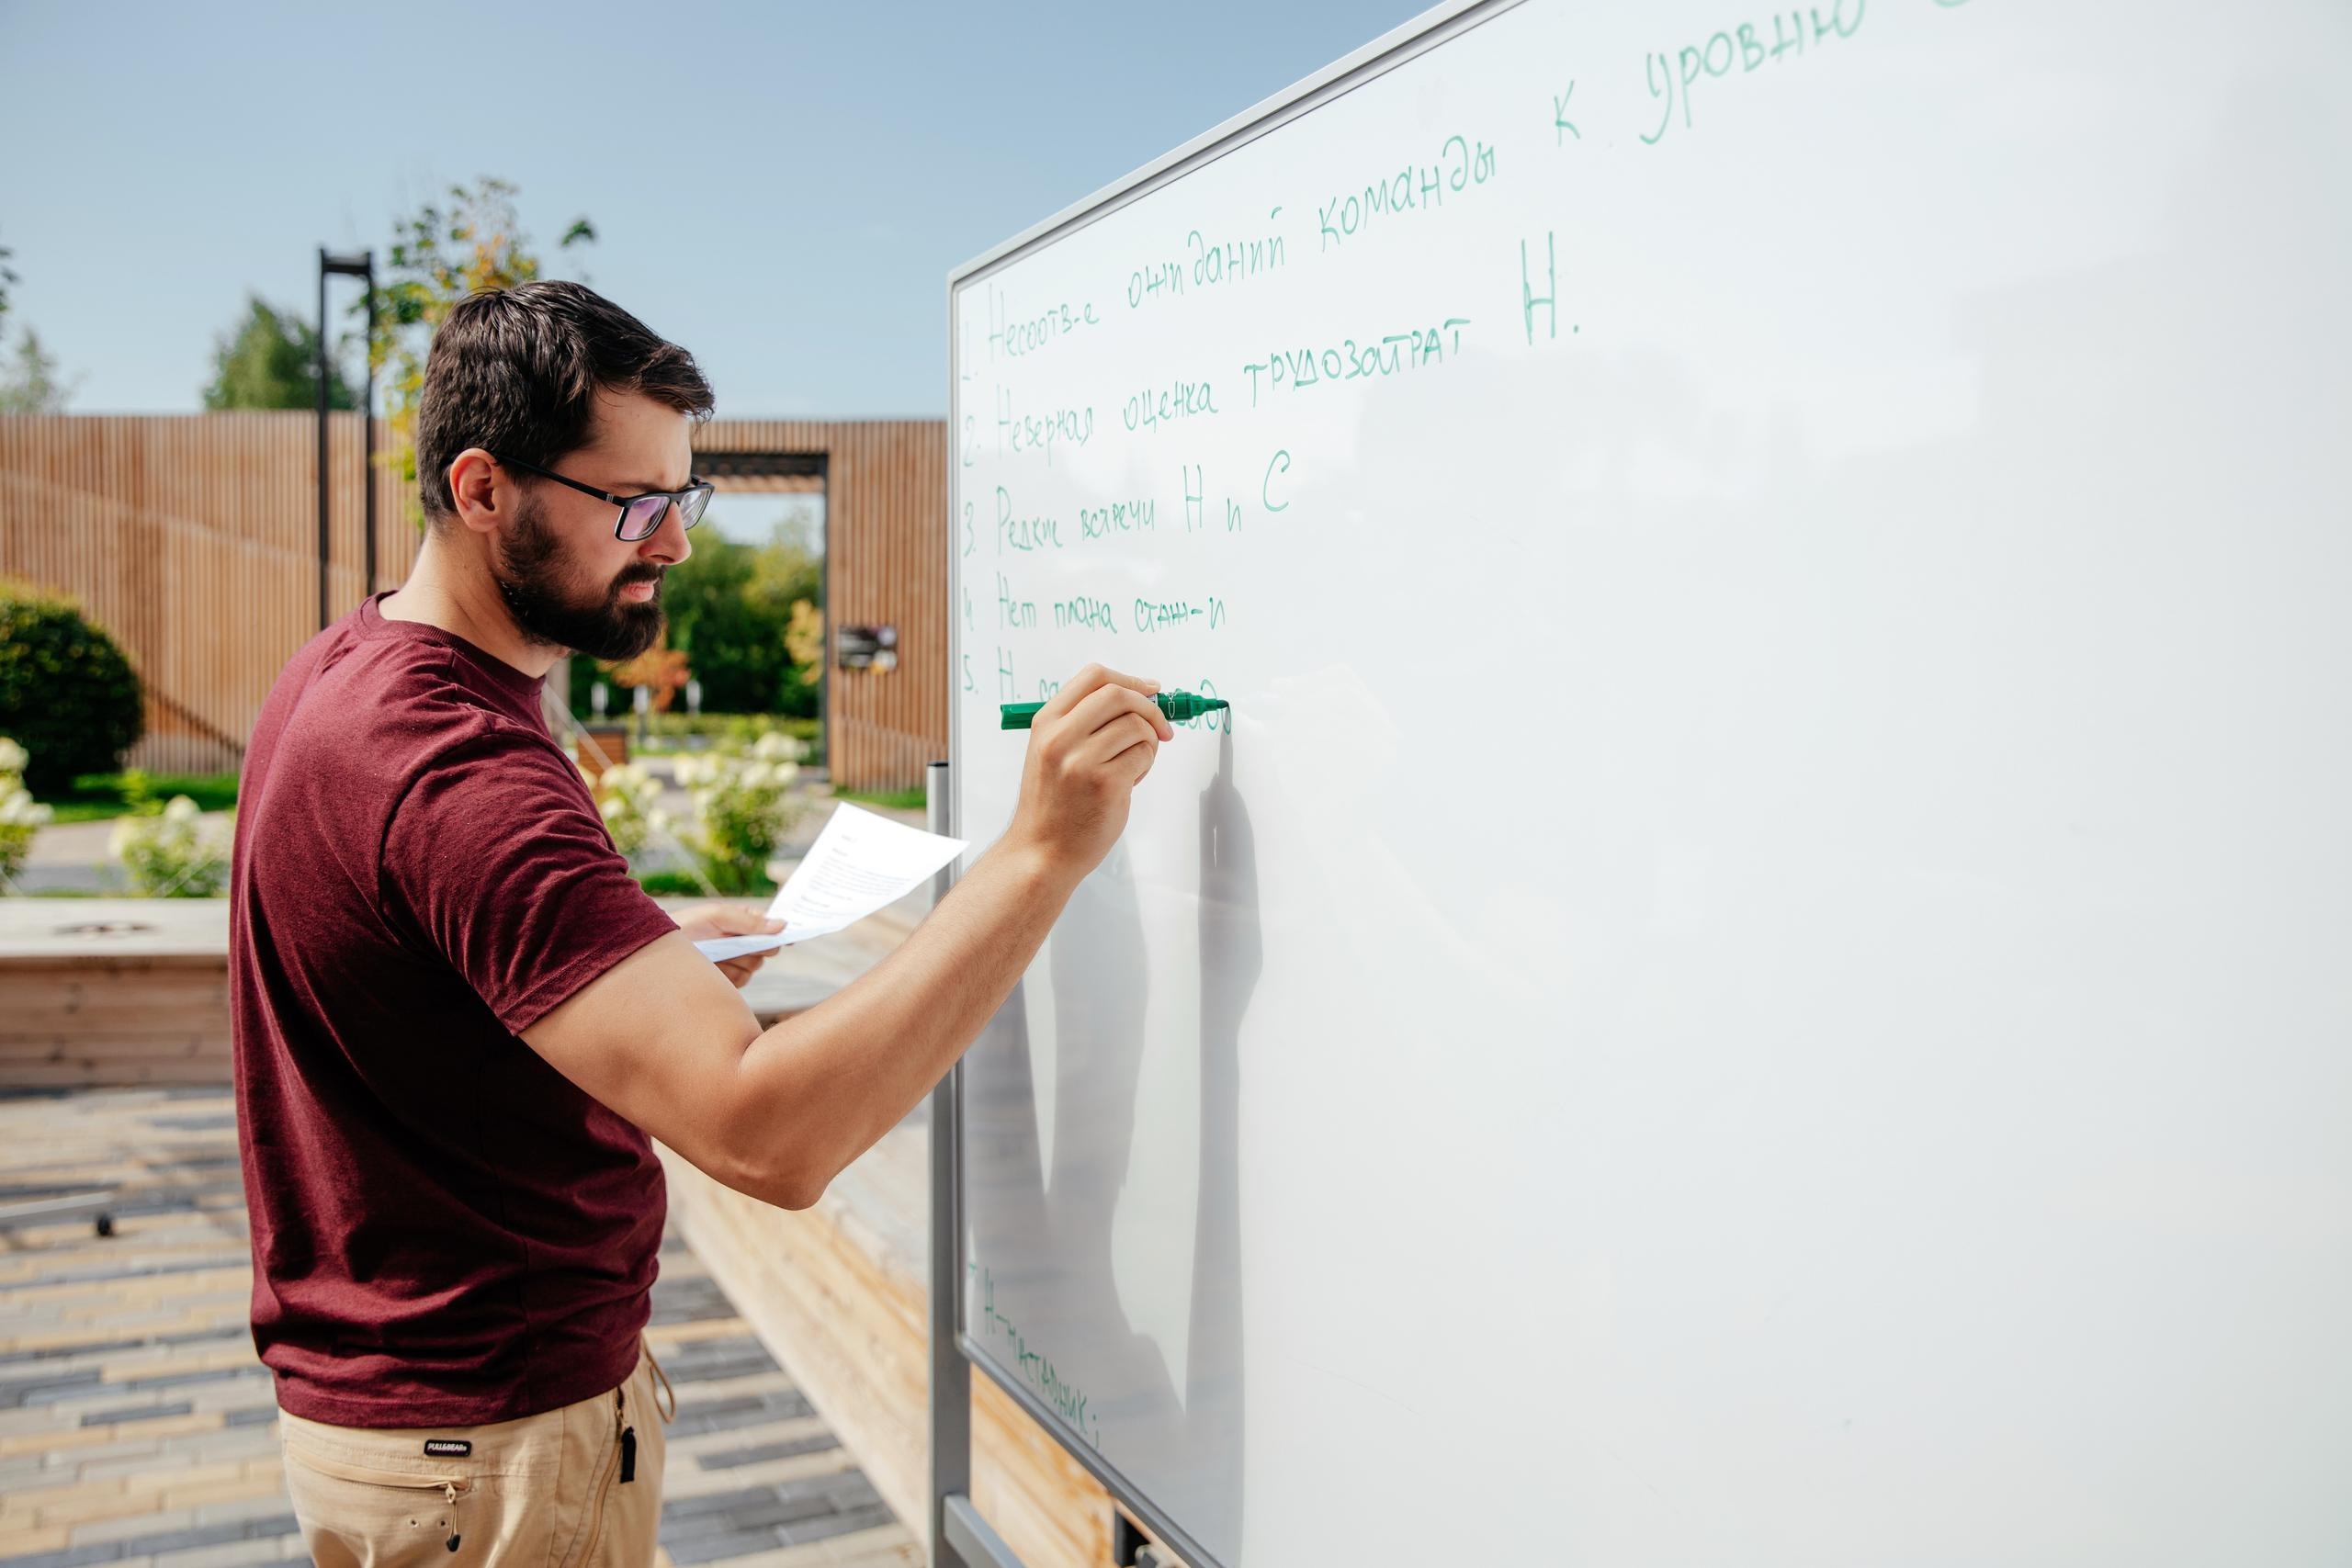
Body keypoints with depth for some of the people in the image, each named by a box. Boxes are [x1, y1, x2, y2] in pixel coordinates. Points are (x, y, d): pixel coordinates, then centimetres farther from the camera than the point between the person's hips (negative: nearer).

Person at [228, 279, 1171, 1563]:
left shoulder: (348, 671, 3)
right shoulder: (456, 769, -31)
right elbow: (770, 1136, -40)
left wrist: (662, 956, 6)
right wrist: (1044, 851, -40)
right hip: (491, 1452, -9)